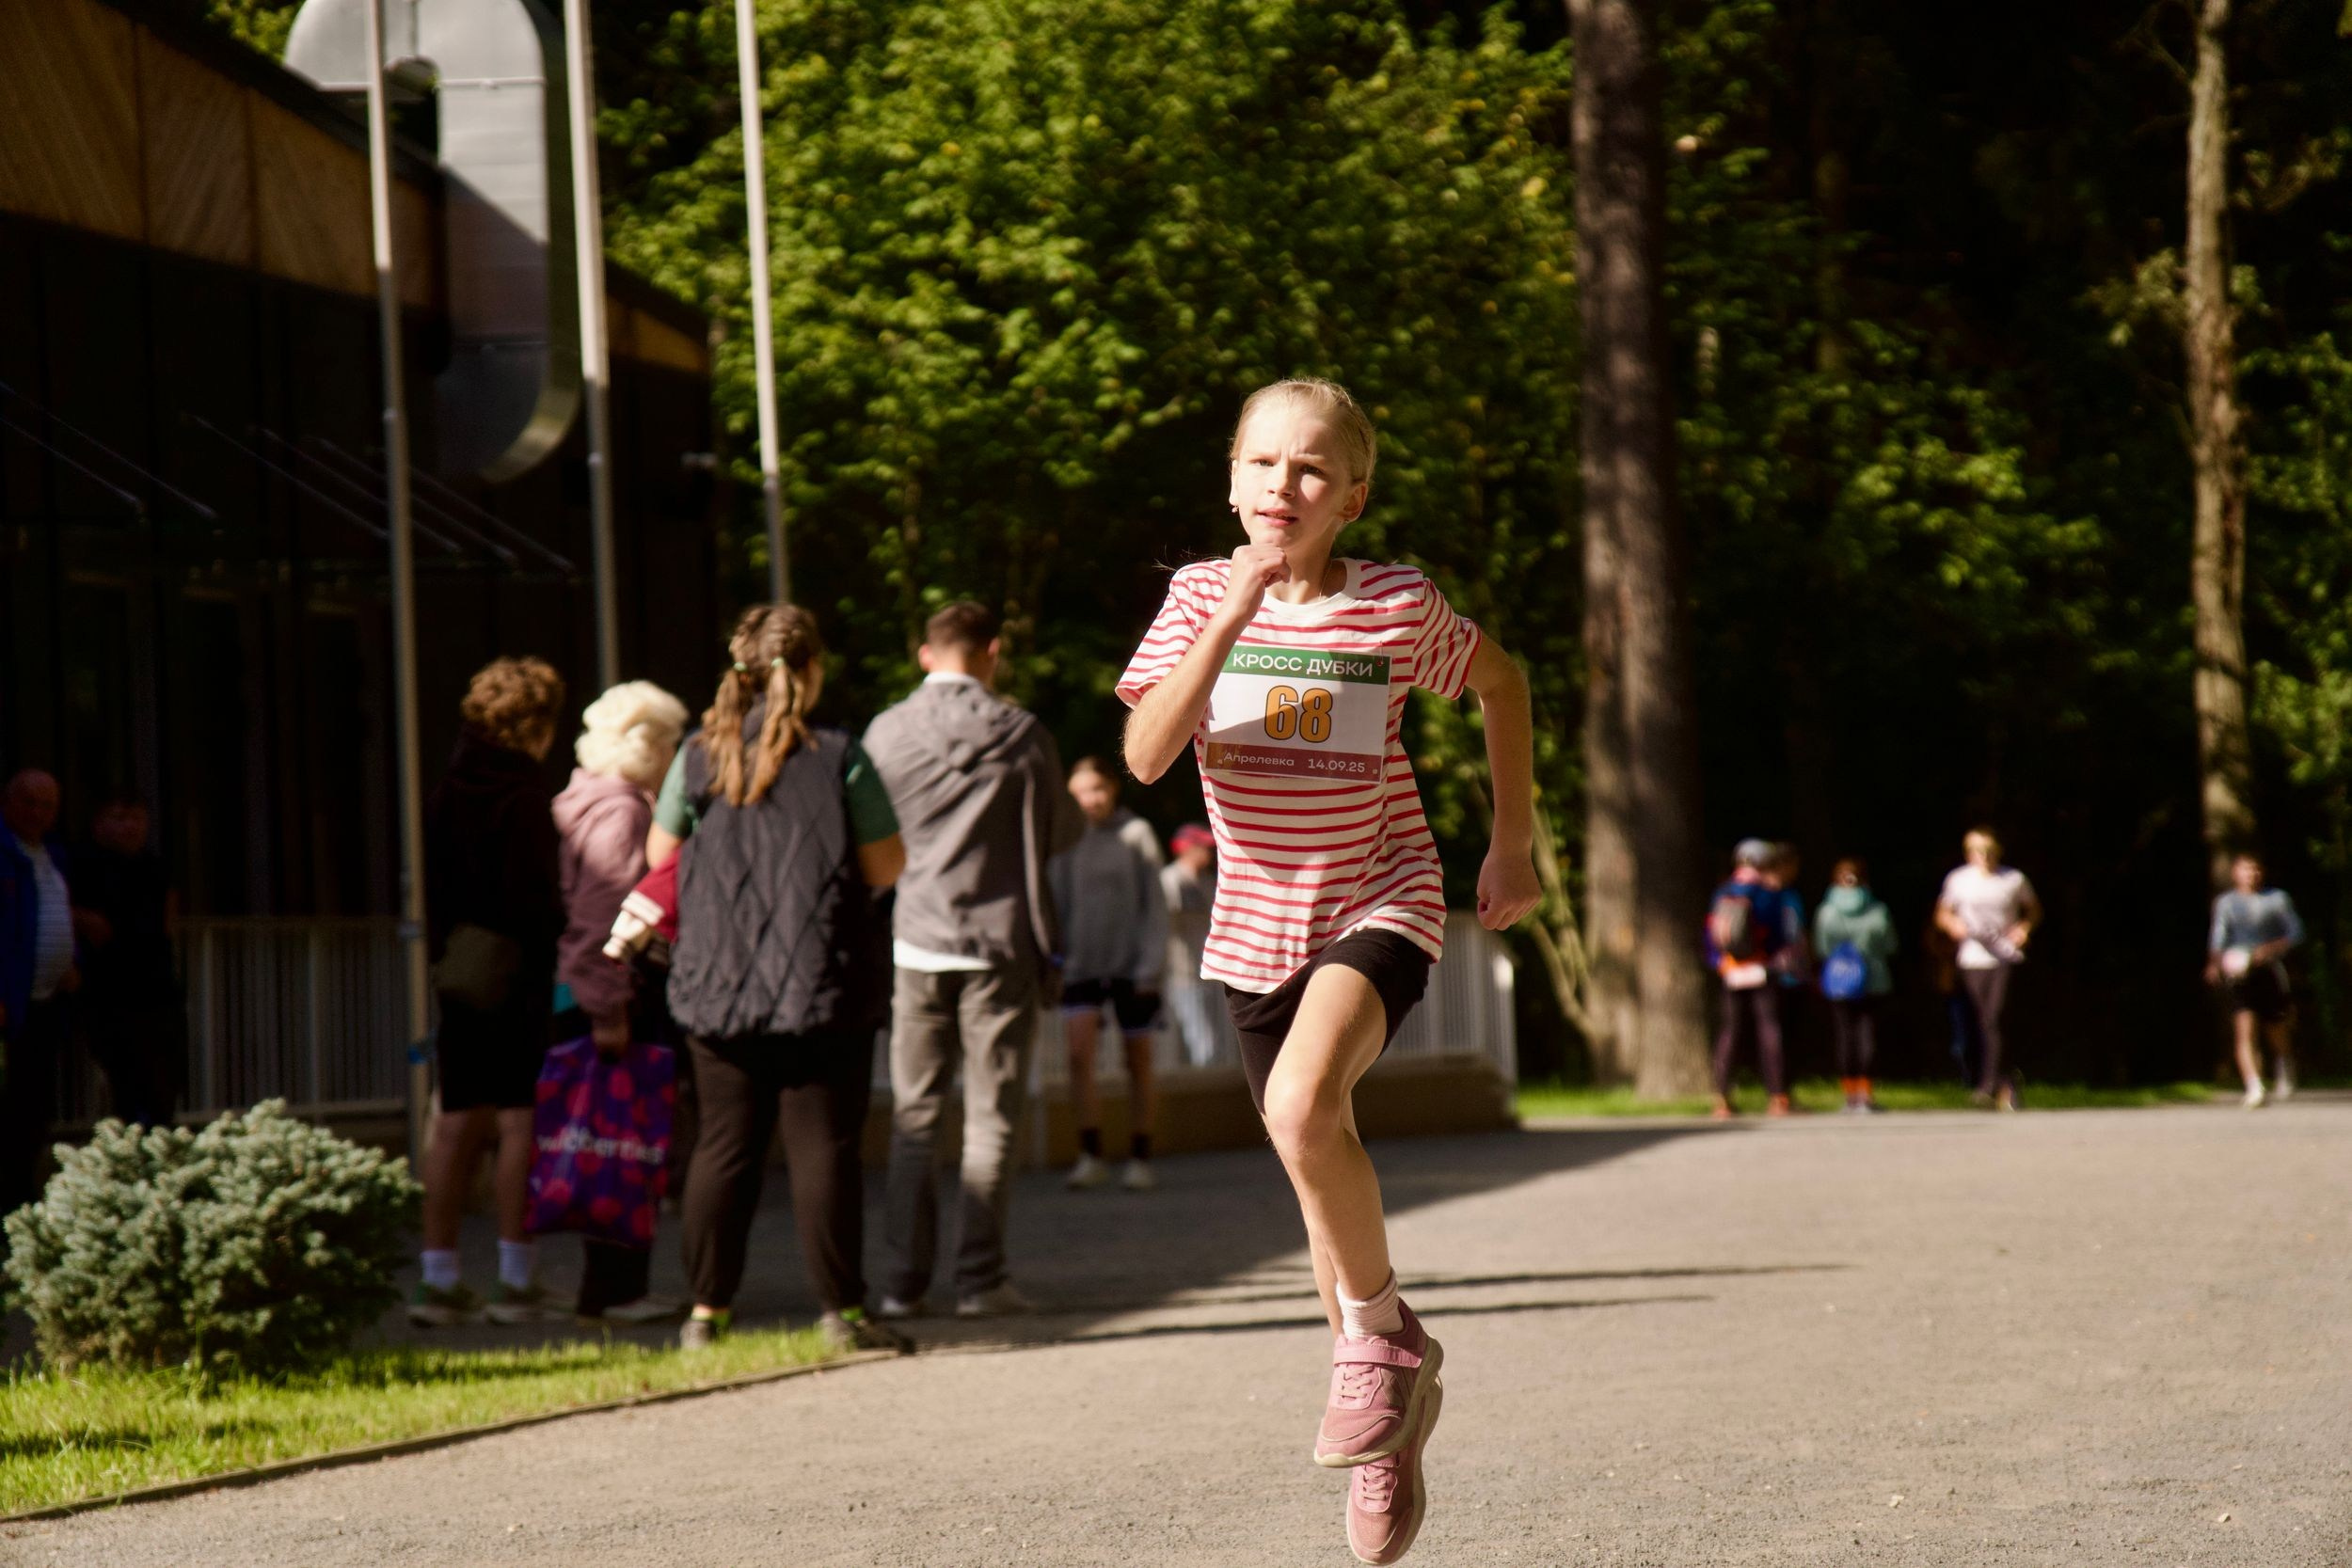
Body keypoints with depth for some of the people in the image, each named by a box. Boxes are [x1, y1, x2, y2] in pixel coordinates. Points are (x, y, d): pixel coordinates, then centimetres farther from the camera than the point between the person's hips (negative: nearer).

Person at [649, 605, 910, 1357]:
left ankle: (707, 1310, 9)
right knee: (823, 1147, -1)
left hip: (718, 985, 3)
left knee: (723, 1147, 8)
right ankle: (841, 1309, -2)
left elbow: (659, 856, 13)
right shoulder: (838, 757, -6)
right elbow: (886, 865, -3)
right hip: (821, 982, -3)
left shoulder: (700, 756, 3)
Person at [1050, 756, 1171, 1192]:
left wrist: (1152, 964, -9)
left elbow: (1154, 903, -2)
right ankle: (1090, 1155, -14)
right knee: (1079, 1053, -16)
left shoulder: (1136, 834, -2)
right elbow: (1056, 905, 8)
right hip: (1083, 967, 1)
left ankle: (1140, 1159, 14)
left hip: (1132, 965, -1)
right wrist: (1055, 961, 4)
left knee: (1138, 1061, 6)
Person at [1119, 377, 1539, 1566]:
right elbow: (1146, 753, -18)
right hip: (1258, 922, 4)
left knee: (1302, 1107, -33)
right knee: (1325, 1178, 14)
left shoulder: (1398, 607, -9)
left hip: (1379, 902, -4)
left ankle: (1381, 1332, -10)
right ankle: (1393, 1426, 32)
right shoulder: (1201, 596, -5)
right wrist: (1235, 612, -26)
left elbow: (1500, 681, 11)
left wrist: (1514, 842, 11)